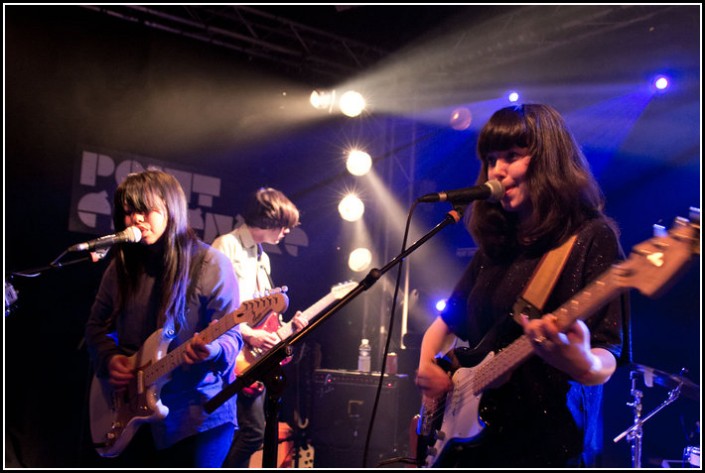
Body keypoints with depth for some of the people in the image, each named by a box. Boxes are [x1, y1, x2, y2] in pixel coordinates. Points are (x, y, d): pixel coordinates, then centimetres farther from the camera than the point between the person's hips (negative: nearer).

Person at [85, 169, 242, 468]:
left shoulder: (209, 264, -10)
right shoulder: (121, 266, 6)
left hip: (198, 414, -5)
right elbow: (97, 326, 15)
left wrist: (211, 349, -34)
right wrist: (110, 359, -4)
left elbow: (232, 335, -12)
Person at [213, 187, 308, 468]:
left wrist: (285, 326, 6)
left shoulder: (262, 258, 19)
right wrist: (248, 334, -19)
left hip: (254, 360, 9)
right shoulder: (227, 245, -9)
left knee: (253, 432, 10)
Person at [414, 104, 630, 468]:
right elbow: (448, 320, 21)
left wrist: (583, 365, -38)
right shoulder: (495, 242, 10)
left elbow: (606, 361, -16)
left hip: (547, 446, -6)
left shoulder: (591, 237, -10)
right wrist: (427, 363, 2)